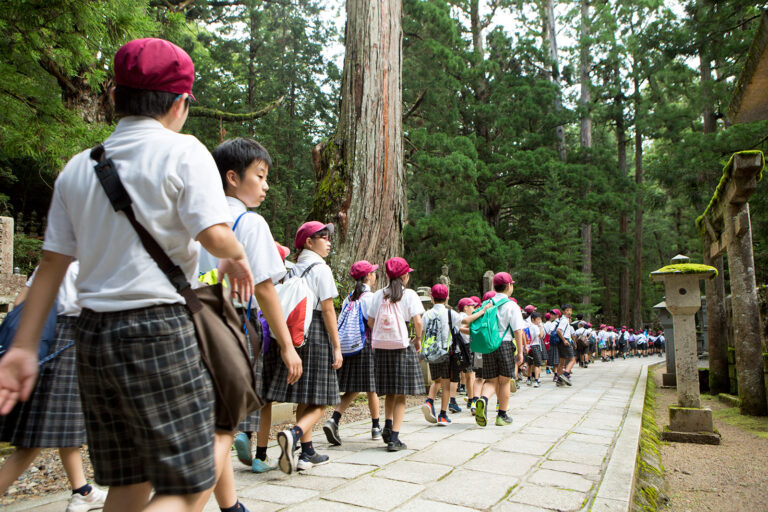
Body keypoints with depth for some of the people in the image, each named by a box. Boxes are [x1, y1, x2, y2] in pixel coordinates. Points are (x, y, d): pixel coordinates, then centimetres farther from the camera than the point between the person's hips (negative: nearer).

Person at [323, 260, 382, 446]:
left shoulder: (349, 298, 11)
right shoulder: (369, 297, -8)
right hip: (367, 345, -6)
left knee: (352, 389, 9)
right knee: (372, 388, 7)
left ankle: (333, 420, -11)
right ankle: (376, 428, 18)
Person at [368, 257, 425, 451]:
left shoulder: (378, 295, 5)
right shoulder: (409, 295, -5)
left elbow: (371, 322, 5)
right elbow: (417, 321, -11)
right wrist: (418, 339, 5)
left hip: (382, 348, 4)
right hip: (403, 347, -3)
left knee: (390, 392, 20)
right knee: (401, 395, 3)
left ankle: (388, 426, 9)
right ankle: (394, 438, 0)